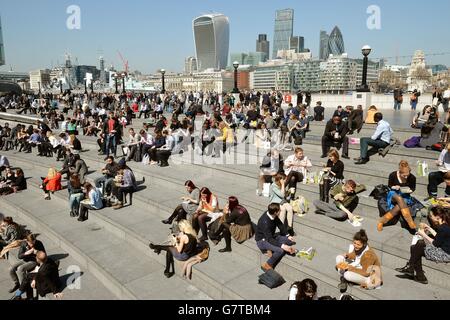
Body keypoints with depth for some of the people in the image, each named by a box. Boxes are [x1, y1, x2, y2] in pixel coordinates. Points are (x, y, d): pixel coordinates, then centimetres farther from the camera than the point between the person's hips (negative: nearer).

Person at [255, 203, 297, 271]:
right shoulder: (265, 222, -34)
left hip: (271, 236, 8)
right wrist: (282, 246, -38)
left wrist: (288, 236, -6)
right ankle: (267, 265, -13)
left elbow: (280, 225, 5)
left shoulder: (273, 215, -11)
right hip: (262, 241, -8)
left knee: (291, 241, -1)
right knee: (281, 250, -30)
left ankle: (272, 250, -1)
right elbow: (269, 239, -32)